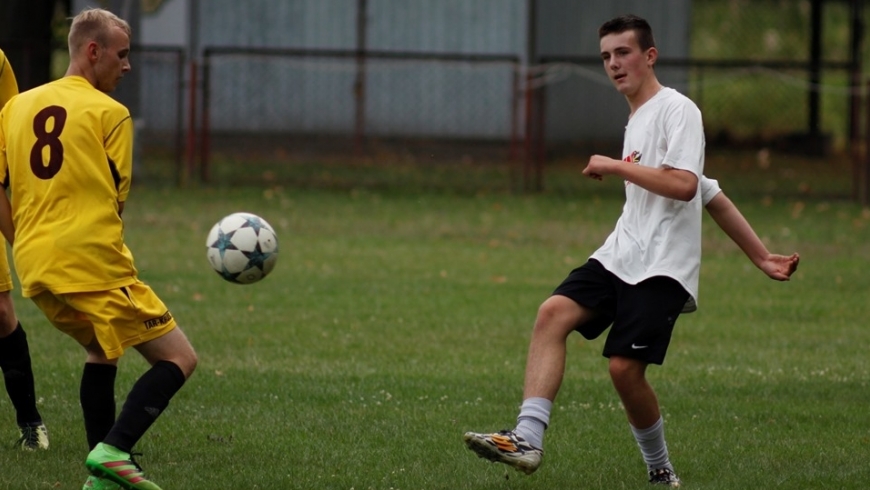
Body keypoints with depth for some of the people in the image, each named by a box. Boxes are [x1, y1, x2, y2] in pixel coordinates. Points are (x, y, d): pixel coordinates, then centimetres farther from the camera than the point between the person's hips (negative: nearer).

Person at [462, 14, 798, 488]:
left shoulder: (677, 110, -6)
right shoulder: (636, 121, 21)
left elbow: (684, 185, -22)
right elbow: (710, 194, 24)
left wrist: (615, 166, -13)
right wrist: (761, 256, 23)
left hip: (662, 268, -8)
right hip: (619, 256, 8)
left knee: (624, 368, -15)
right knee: (553, 312, -14)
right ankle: (527, 439, -25)